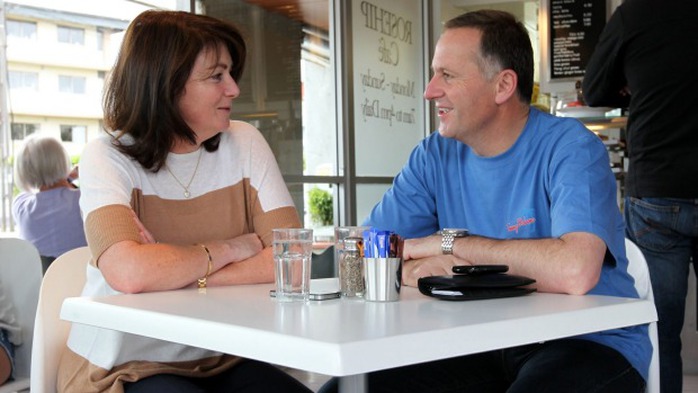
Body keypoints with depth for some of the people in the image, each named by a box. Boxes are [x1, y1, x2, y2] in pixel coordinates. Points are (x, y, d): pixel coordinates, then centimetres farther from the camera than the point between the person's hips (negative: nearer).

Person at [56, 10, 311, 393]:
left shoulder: (244, 143, 1)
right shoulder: (107, 157, -9)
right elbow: (130, 273, -26)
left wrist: (169, 272, -18)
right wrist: (232, 248, -13)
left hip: (222, 362, 4)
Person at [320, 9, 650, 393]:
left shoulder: (571, 148, -13)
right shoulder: (434, 156, 4)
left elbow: (575, 272, -30)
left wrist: (450, 243, -17)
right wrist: (419, 269, -21)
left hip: (588, 342, -4)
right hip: (482, 344, 4)